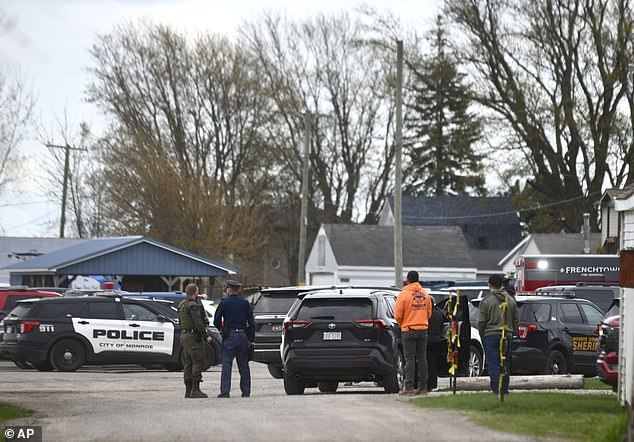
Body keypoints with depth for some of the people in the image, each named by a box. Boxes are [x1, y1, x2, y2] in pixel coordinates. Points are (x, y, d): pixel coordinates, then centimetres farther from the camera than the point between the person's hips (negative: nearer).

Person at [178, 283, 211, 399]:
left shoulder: (182, 305, 15)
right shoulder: (193, 305, -15)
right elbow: (198, 323, -21)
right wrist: (206, 336, -17)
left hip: (184, 336, 10)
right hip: (193, 336, -10)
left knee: (189, 363, 9)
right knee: (198, 362, -8)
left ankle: (188, 391, 8)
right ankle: (195, 389, -13)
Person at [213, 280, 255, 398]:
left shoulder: (224, 303, -4)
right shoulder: (245, 303, 5)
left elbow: (216, 321, -3)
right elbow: (251, 322, 5)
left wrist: (222, 330, 16)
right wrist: (252, 339, 7)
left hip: (229, 336, -3)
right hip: (243, 336, 3)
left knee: (226, 364, -3)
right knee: (244, 365, 9)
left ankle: (225, 391, -11)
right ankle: (246, 391, 9)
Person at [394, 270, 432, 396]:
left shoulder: (403, 295, -10)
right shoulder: (425, 294, 6)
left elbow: (398, 315, -9)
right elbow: (429, 313, 12)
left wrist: (402, 325, 10)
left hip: (408, 330, -4)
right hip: (423, 329, 4)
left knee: (409, 359, -4)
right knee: (422, 358, 8)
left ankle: (409, 387, -7)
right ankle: (423, 386, 8)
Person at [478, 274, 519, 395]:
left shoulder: (486, 301, -6)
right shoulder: (511, 300, 8)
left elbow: (481, 321, -6)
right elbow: (516, 319, 12)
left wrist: (482, 335, 7)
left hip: (491, 335, -4)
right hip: (507, 335, 4)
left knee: (493, 364, -3)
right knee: (506, 364, 12)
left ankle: (497, 389, -9)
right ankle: (505, 388, 14)